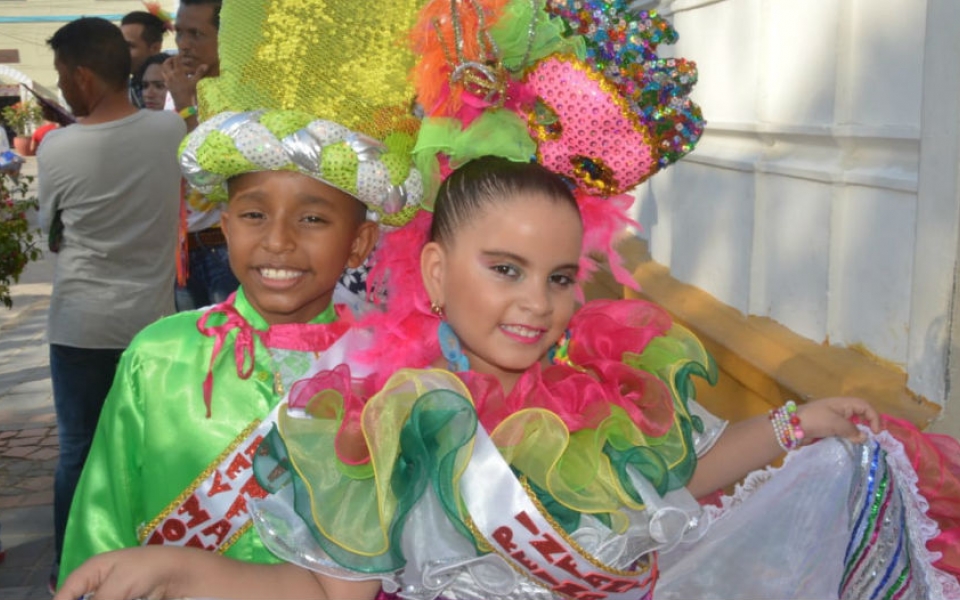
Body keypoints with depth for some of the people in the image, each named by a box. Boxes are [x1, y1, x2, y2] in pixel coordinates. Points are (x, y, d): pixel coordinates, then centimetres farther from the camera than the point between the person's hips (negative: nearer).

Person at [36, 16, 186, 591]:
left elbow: (45, 222, 4)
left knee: (78, 449, 11)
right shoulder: (172, 129, -6)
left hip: (81, 323, -2)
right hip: (152, 319, 2)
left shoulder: (57, 148, -13)